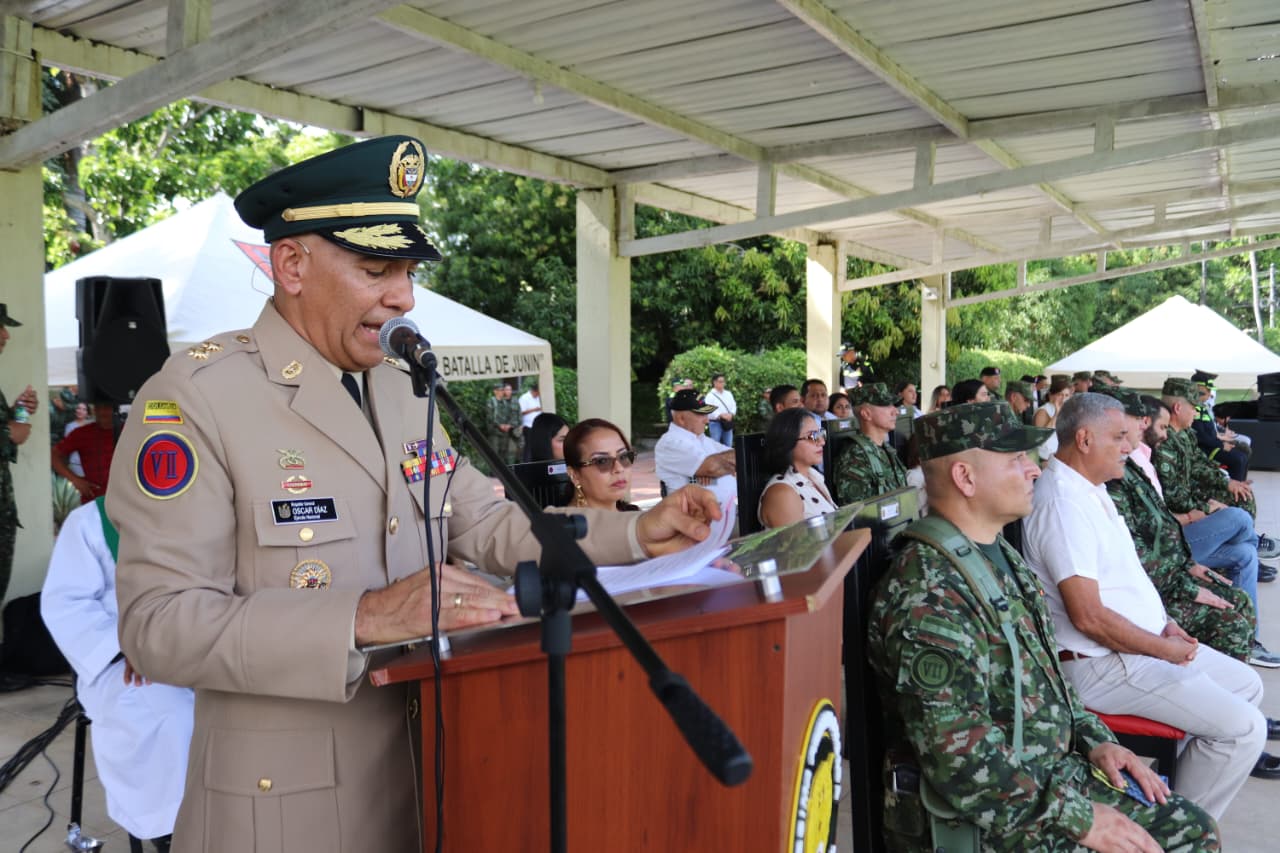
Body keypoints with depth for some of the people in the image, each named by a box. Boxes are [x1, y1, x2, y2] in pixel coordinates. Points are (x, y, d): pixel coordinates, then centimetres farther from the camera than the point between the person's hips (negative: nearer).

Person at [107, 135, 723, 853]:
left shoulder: (406, 391, 6)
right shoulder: (196, 397, -16)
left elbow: (486, 524, 8)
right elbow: (158, 623, -21)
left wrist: (636, 534, -2)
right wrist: (365, 617, -31)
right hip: (287, 796, -6)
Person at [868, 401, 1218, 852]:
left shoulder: (999, 553, 5)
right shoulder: (928, 595, -26)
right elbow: (961, 762, -28)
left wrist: (1094, 739, 6)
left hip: (1054, 773, 9)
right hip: (989, 815, -9)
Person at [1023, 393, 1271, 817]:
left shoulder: (1089, 490, 9)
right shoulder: (1062, 502, -24)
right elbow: (1088, 616, -27)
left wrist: (1165, 624, 5)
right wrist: (1165, 650, -14)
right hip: (1102, 664, -11)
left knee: (1246, 683, 18)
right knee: (1243, 726, -11)